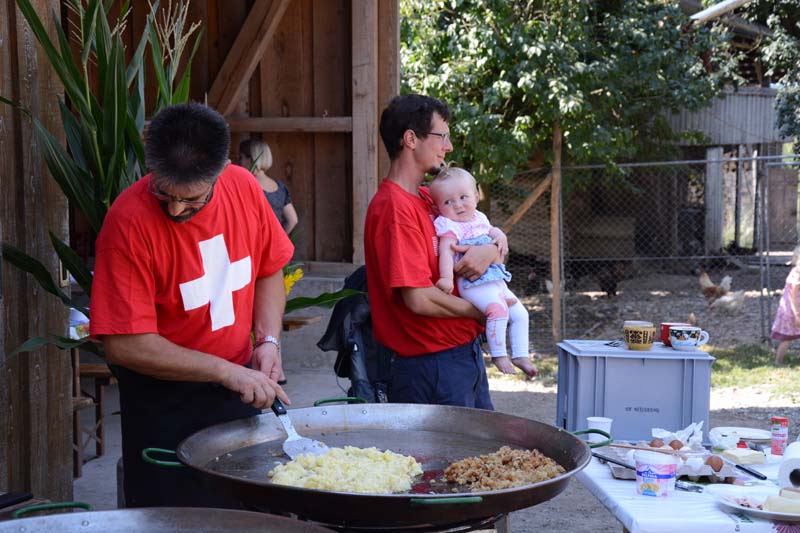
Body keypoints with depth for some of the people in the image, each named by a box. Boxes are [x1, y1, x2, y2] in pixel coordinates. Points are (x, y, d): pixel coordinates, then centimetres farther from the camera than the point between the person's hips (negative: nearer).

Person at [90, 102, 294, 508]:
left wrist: (268, 341, -8)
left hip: (242, 382, 5)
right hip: (163, 404, -5)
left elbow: (268, 271, 8)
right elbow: (123, 345, -25)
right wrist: (226, 371, -24)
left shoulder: (243, 187, -9)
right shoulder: (129, 220, -24)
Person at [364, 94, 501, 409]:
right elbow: (419, 298, -24)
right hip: (433, 366, -9)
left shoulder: (429, 198, 10)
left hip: (467, 353, 9)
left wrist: (491, 250, -9)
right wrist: (482, 312, -9)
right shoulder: (395, 208, -18)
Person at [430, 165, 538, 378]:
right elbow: (445, 251, -23)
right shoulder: (448, 226, -10)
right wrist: (446, 277, -36)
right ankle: (498, 354, -18)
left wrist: (500, 236, 10)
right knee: (497, 309, -30)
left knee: (519, 313, 9)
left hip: (496, 281, 9)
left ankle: (520, 355, 19)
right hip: (473, 283, -9)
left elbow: (491, 230, 33)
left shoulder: (479, 218, 13)